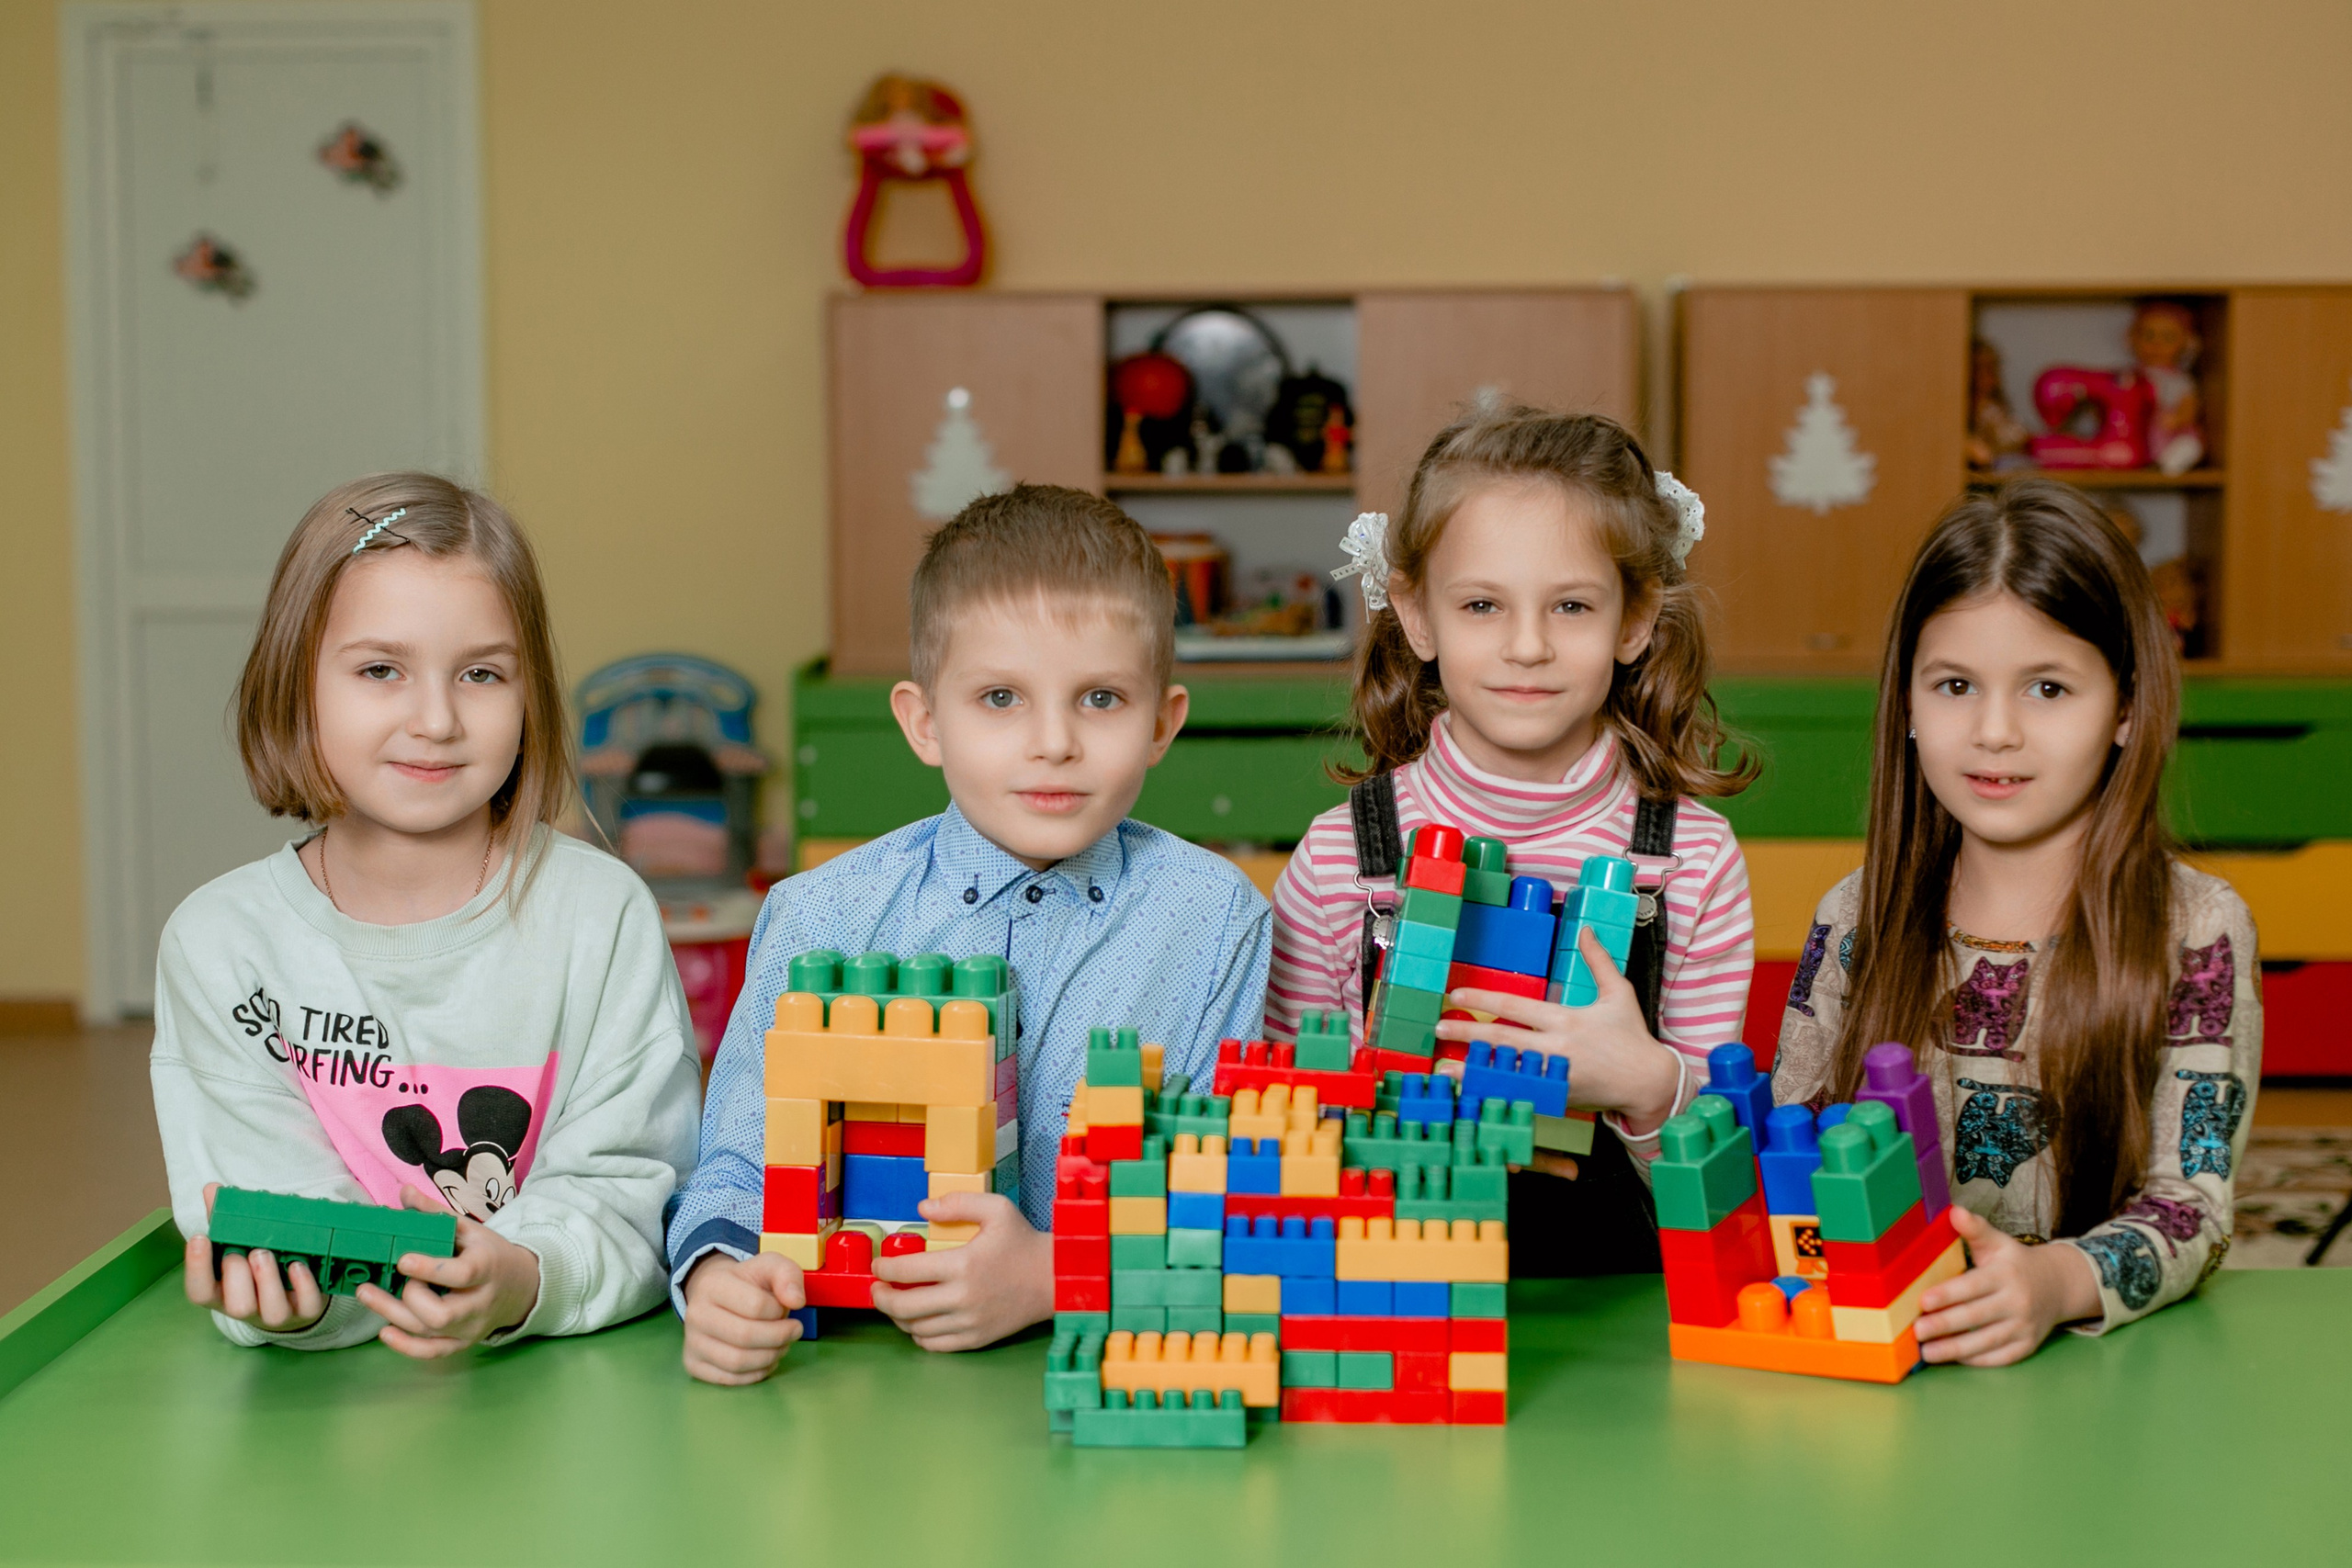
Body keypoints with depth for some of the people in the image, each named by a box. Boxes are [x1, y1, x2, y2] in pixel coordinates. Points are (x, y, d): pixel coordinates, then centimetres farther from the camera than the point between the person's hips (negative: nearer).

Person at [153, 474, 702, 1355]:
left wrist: (520, 1281, -28)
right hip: (327, 1392, 1)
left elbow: (623, 1189, -7)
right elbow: (272, 1201, -5)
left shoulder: (604, 913, -4)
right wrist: (284, 1294, -27)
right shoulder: (216, 942, 0)